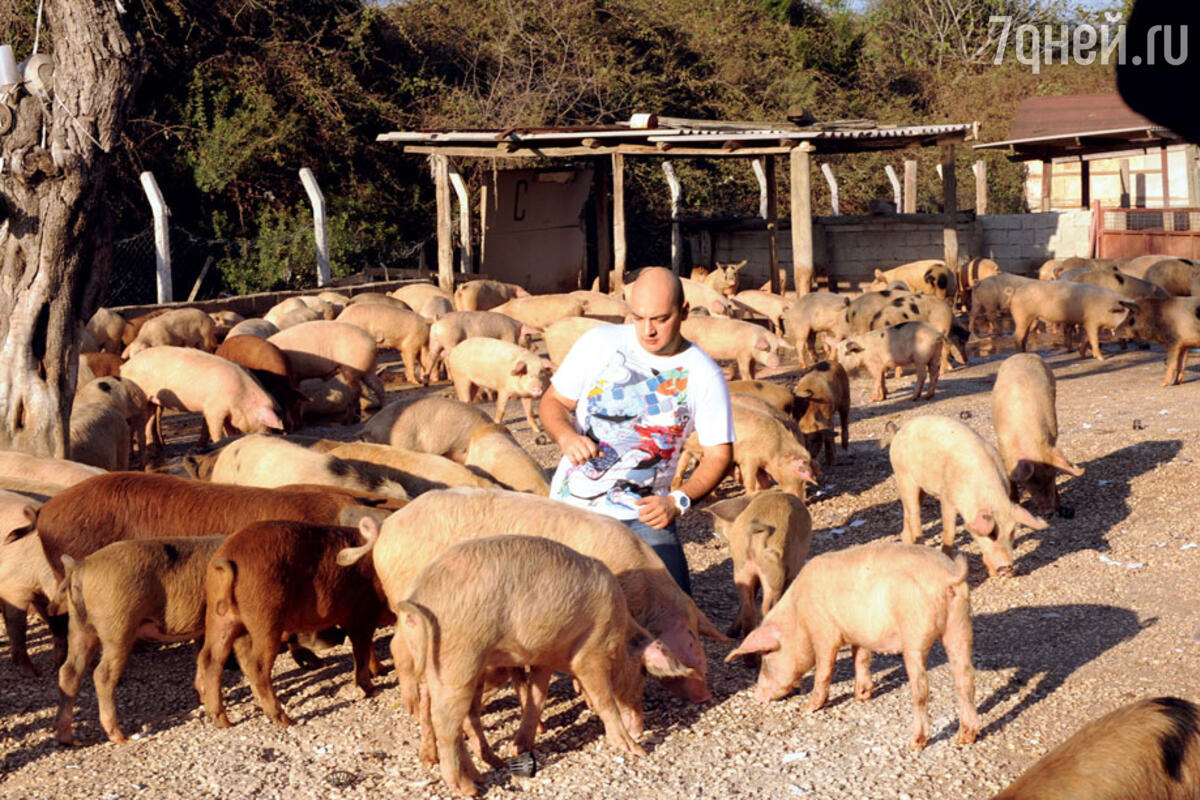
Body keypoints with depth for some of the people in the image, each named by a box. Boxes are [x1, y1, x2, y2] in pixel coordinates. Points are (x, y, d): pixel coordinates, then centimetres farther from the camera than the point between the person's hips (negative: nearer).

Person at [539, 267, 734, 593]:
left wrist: (678, 502, -16)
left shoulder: (705, 375, -4)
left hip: (644, 514, 0)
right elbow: (552, 402, 4)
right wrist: (566, 437, -18)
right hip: (575, 503, 0)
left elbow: (719, 454, -1)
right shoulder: (600, 343, -3)